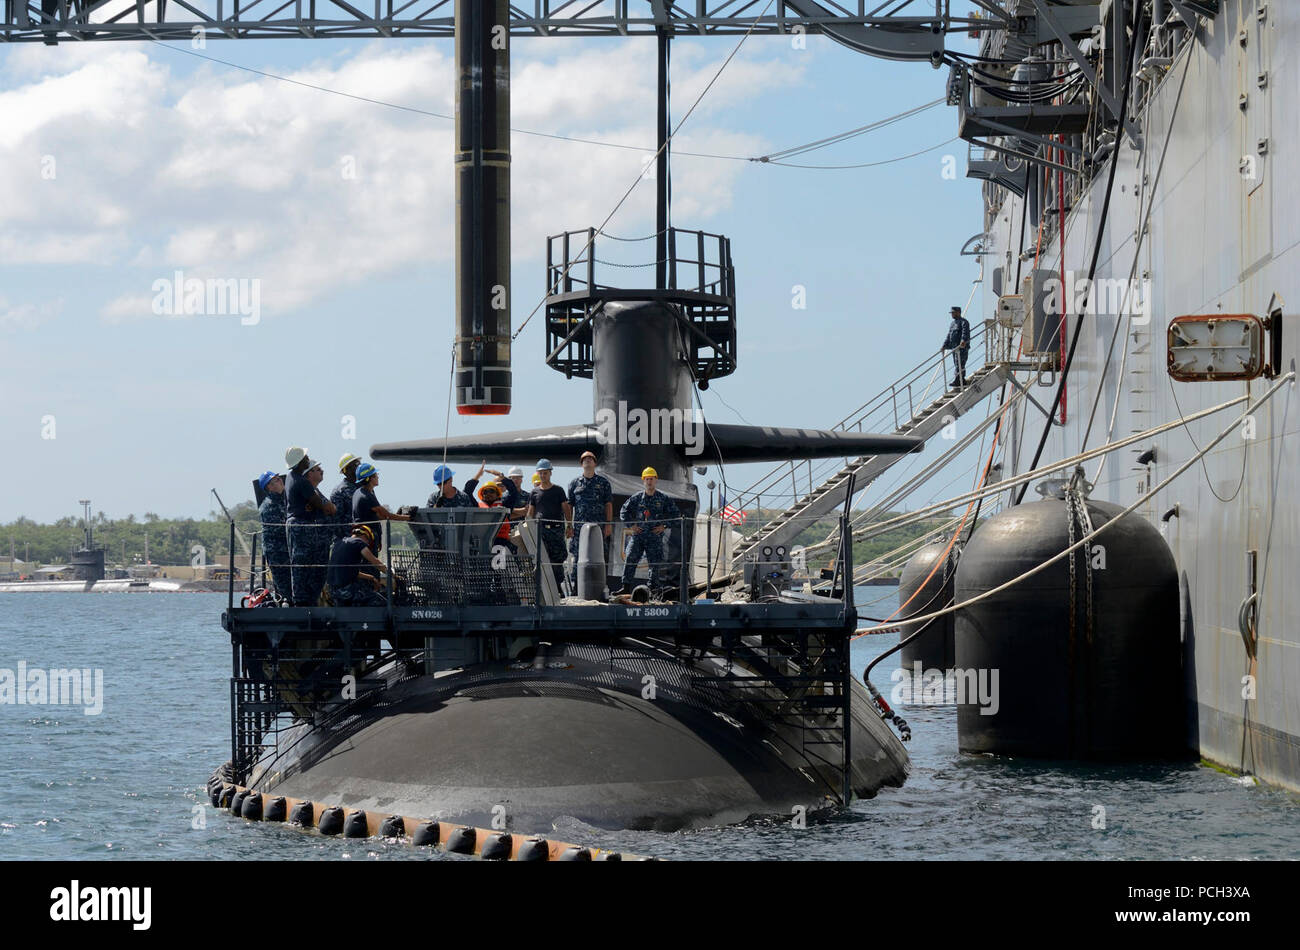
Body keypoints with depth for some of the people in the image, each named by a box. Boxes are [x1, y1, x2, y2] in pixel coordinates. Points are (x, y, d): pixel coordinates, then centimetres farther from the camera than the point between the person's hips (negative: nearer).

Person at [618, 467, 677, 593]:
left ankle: (654, 587, 5)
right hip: (637, 534, 0)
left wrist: (664, 526, -1)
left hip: (655, 536, 0)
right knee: (630, 560, -7)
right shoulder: (637, 498, 6)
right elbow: (624, 511, 14)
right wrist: (630, 525, 3)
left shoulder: (663, 498, 4)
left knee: (656, 563, -2)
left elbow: (674, 513, 9)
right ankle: (626, 586, -4)